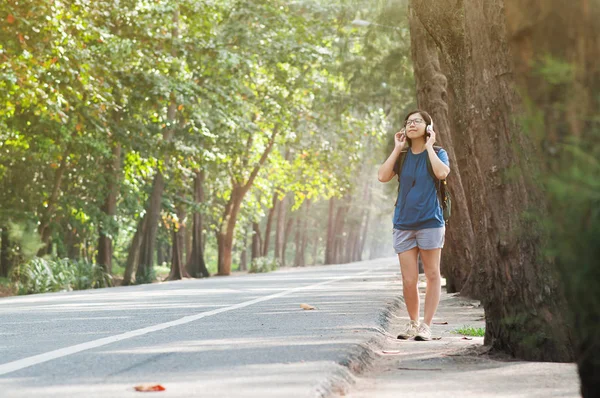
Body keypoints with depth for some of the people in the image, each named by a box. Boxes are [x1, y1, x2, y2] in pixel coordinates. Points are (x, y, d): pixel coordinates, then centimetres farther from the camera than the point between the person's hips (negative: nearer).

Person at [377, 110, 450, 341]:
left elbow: (442, 173, -20)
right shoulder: (402, 156, 10)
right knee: (409, 280, 1)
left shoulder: (438, 153, 2)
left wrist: (429, 146, -9)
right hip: (403, 224, 2)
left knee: (432, 276, 2)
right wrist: (397, 149, -2)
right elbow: (383, 176, -5)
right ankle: (413, 323, 17)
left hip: (430, 222, -2)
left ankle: (426, 326, 7)